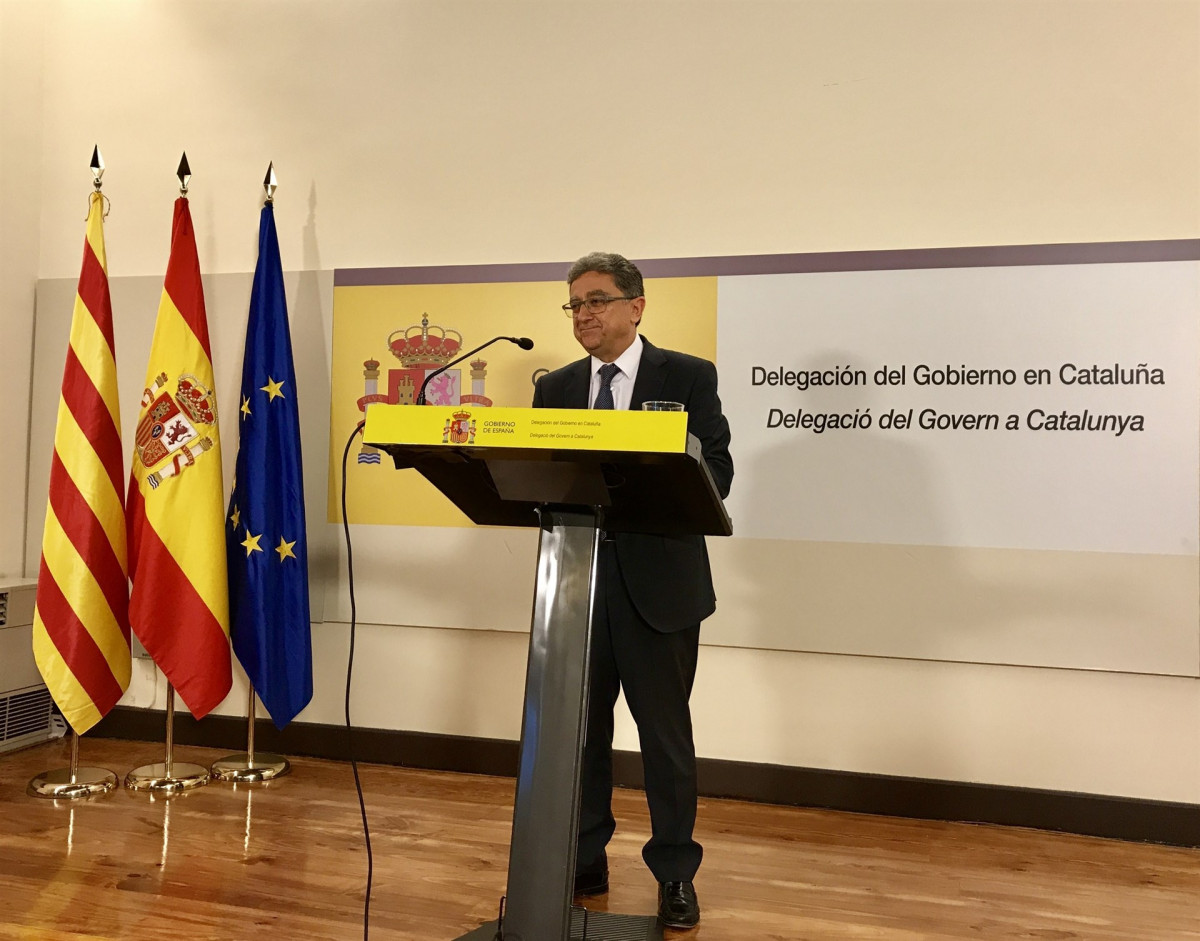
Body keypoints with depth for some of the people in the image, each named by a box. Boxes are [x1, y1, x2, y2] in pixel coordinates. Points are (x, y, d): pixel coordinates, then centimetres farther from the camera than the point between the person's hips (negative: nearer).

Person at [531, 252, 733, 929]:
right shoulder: (555, 388, 10)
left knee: (665, 733, 6)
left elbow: (716, 473, -10)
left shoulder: (688, 377, -2)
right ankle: (585, 862, 29)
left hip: (657, 578, -4)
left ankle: (675, 875, 22)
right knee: (578, 727, 13)